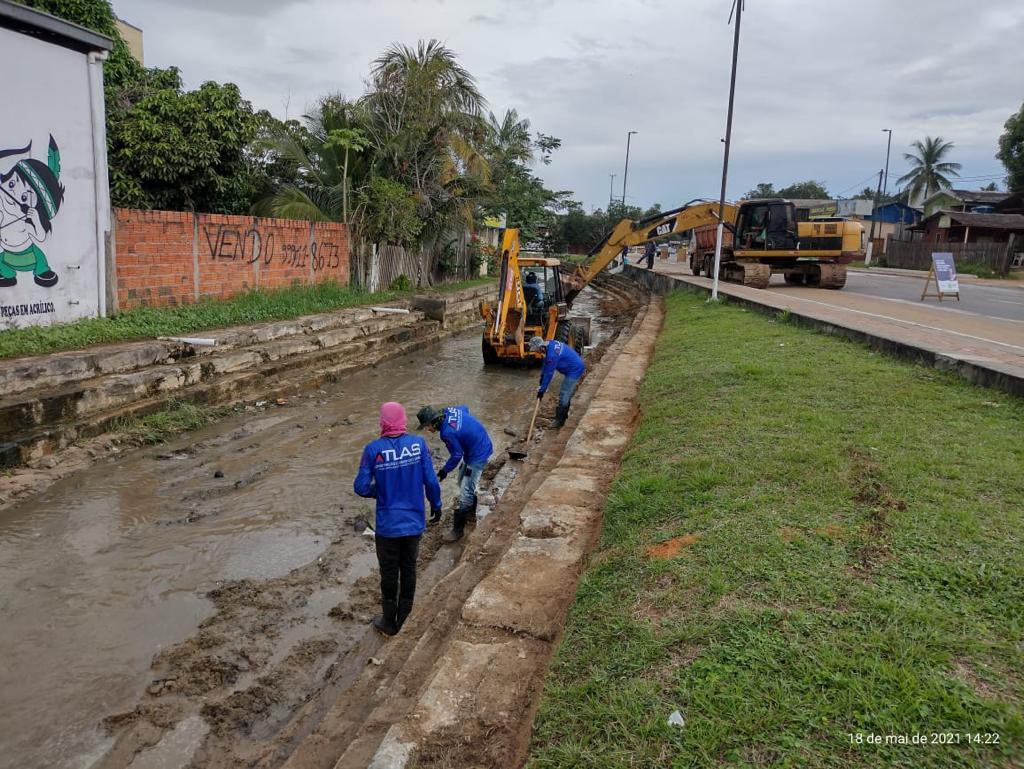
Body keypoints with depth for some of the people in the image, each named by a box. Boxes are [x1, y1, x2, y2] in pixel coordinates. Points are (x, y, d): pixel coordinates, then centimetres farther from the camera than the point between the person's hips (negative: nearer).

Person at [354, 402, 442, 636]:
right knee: (409, 571, 19)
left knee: (389, 575, 15)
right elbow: (431, 481, -8)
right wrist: (436, 505, 9)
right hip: (414, 523, 2)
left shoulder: (374, 449, -15)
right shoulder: (418, 443, -10)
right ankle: (405, 620, 34)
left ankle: (389, 622, 31)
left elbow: (361, 487, -12)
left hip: (387, 526, -2)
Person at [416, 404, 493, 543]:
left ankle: (458, 530, 2)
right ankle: (470, 513, 44)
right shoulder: (448, 411, -7)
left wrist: (444, 471, -5)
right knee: (464, 482, 25)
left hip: (478, 455, -10)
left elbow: (457, 455, -19)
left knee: (465, 493, -6)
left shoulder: (447, 432, -31)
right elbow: (465, 408, 14)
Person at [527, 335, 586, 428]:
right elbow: (546, 362, 14)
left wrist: (542, 390, -14)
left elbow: (549, 374, -23)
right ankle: (564, 414, 35)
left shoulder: (552, 354, -30)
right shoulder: (550, 344, -1)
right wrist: (542, 376, 16)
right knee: (566, 393, 22)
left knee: (564, 395, -5)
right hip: (576, 367, 10)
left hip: (575, 370, -10)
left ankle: (560, 420, 3)